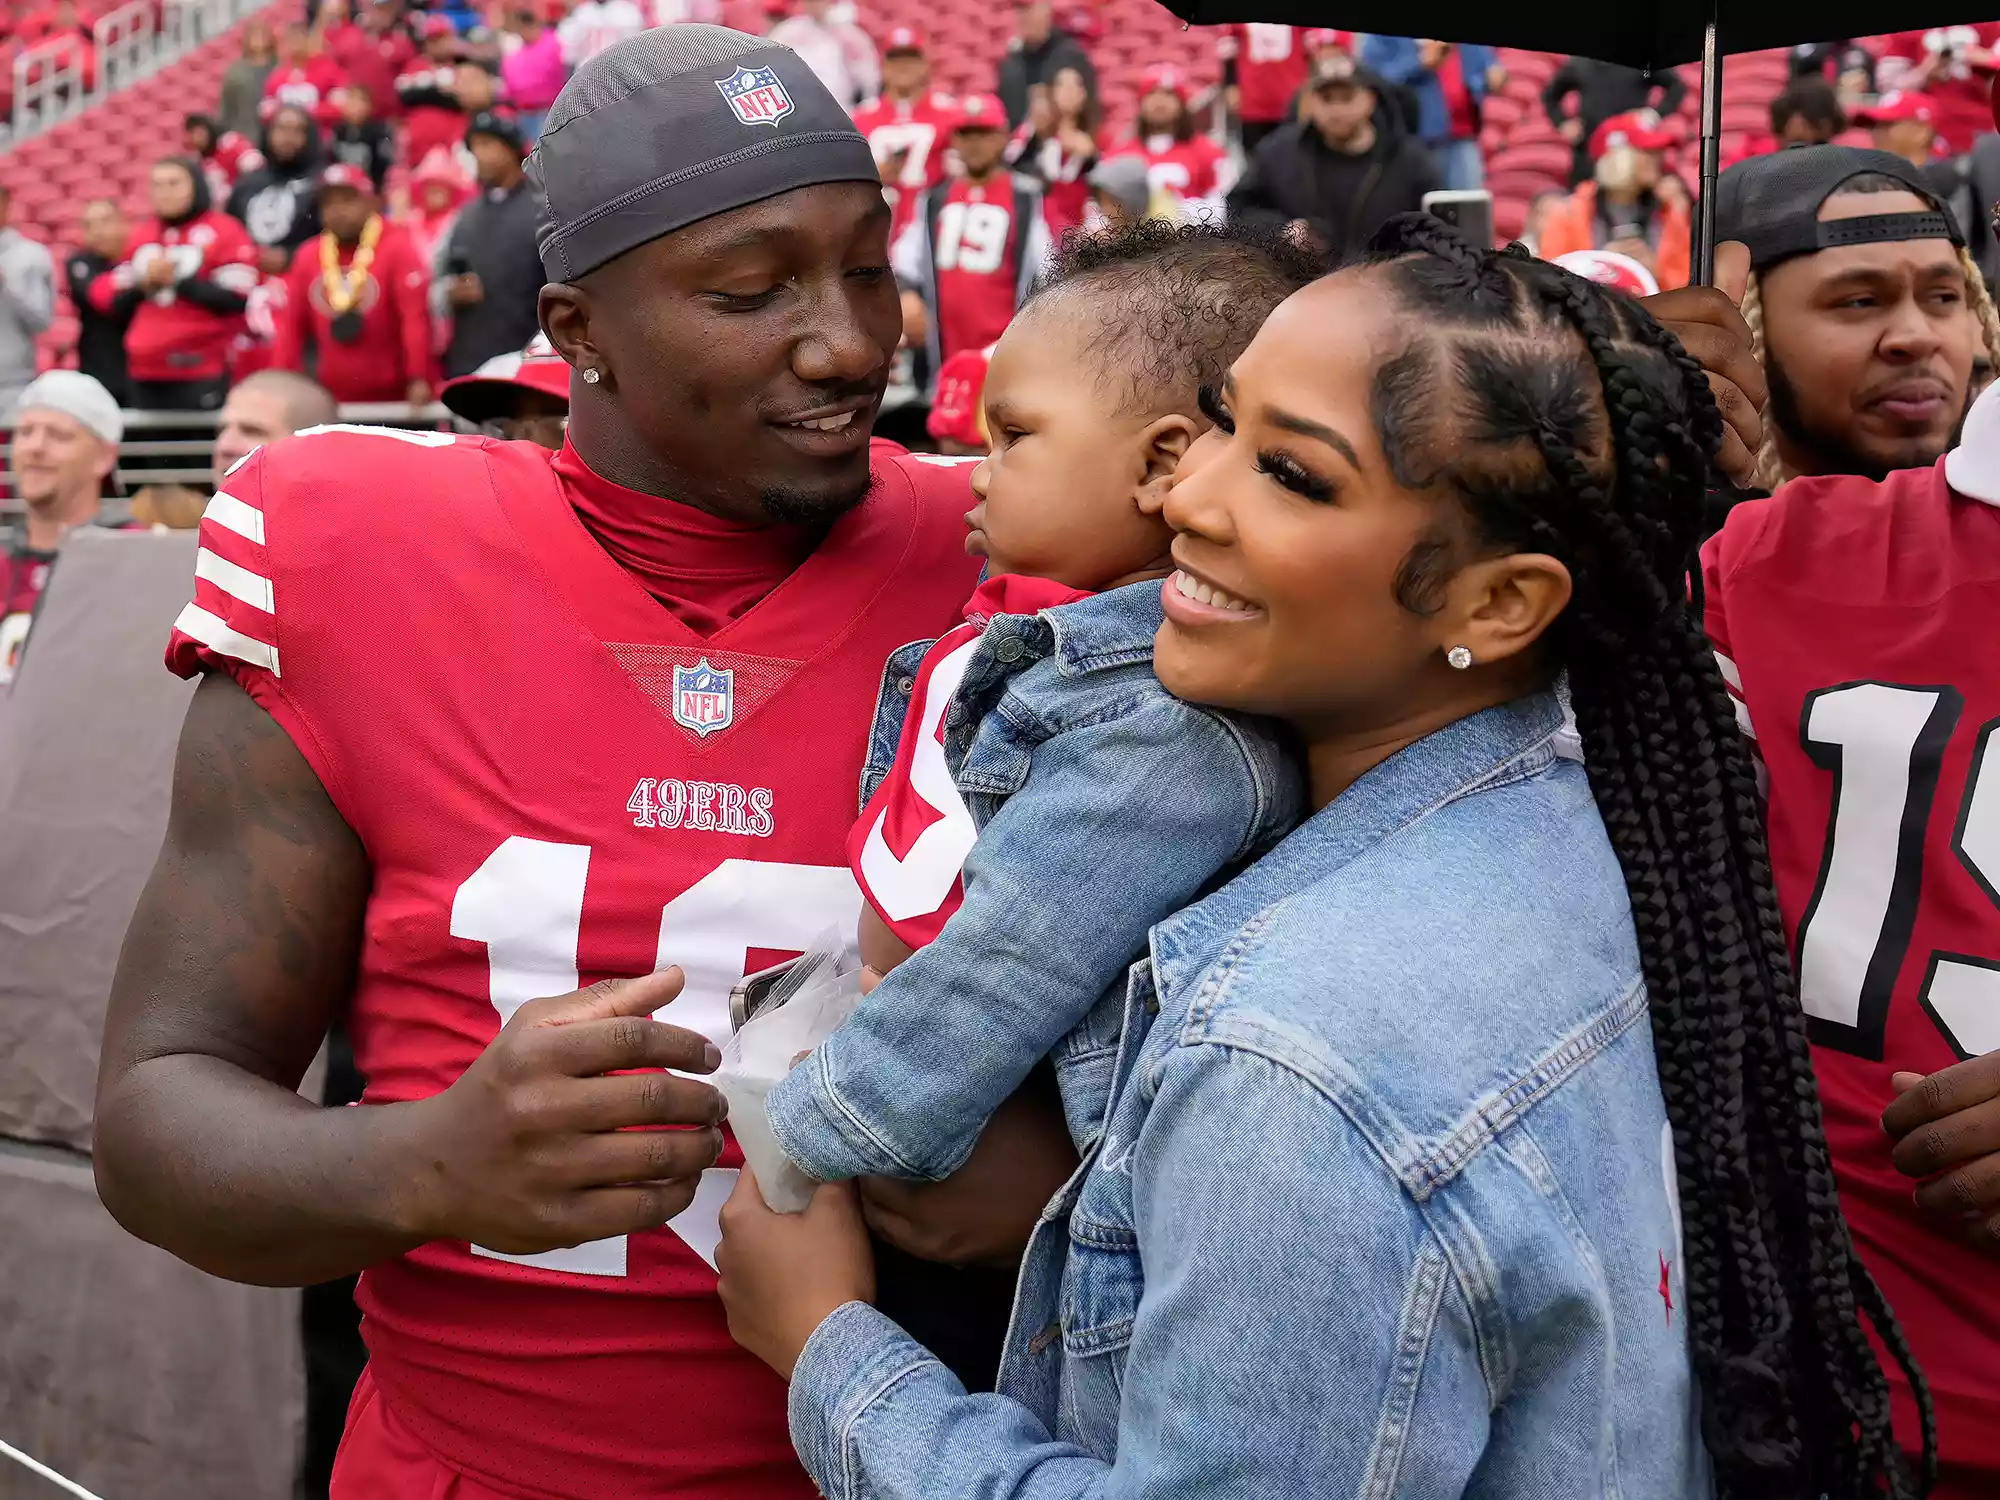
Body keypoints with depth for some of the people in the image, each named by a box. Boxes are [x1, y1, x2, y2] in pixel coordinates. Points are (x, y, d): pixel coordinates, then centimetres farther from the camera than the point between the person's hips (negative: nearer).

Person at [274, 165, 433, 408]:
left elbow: (416, 318, -14)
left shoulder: (397, 249, -5)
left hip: (390, 401, -4)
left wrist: (419, 379, -23)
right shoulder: (308, 257, 9)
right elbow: (293, 326, 10)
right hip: (328, 402, 4)